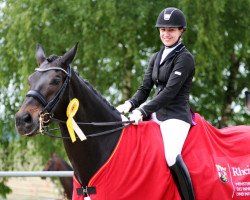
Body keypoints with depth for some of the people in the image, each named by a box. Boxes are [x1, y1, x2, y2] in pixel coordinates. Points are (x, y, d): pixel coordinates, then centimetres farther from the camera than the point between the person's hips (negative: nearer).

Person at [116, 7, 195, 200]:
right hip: (157, 114, 9)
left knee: (172, 156, -33)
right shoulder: (156, 58, 17)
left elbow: (170, 91, -18)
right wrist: (130, 104, -9)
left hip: (176, 115, -9)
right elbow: (145, 89, 13)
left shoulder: (184, 58, -7)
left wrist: (143, 111, -26)